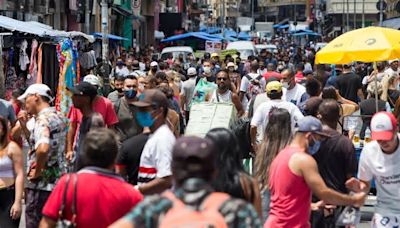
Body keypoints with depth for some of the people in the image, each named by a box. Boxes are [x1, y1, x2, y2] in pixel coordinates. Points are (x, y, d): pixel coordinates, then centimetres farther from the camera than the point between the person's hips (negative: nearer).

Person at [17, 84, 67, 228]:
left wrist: (37, 172, -20)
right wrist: (24, 126, 11)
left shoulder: (43, 119, -16)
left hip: (41, 185, -9)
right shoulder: (58, 116, 12)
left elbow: (42, 149, -35)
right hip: (56, 181, 9)